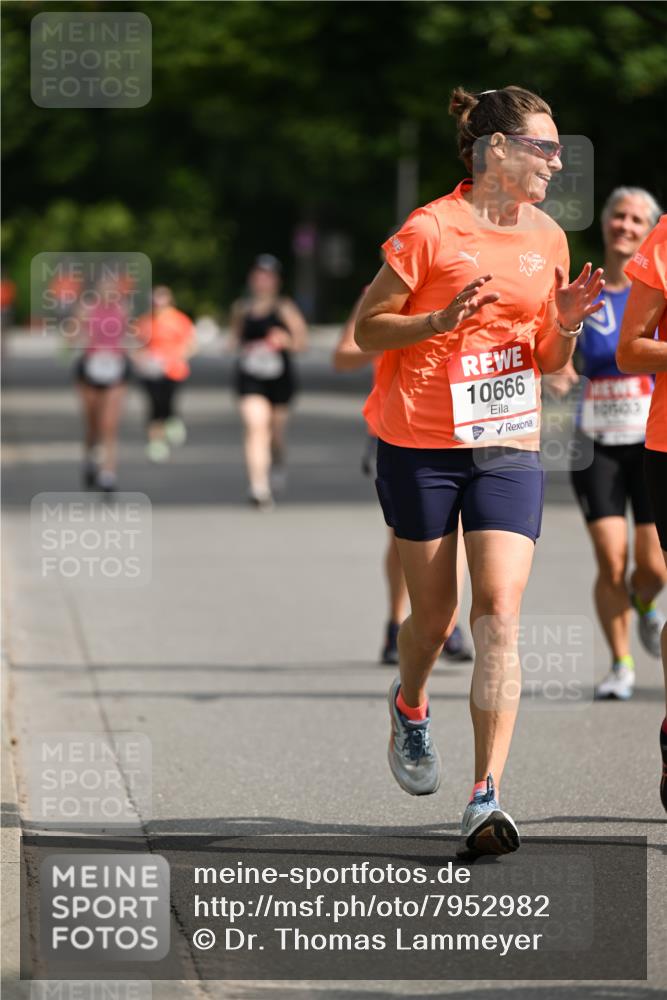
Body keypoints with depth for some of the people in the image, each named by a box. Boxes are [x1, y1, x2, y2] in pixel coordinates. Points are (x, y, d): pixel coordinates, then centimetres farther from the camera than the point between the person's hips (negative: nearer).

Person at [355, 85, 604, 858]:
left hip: (508, 448, 3)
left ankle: (486, 798, -14)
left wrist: (566, 325, -6)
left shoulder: (547, 240, 8)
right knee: (434, 613, 7)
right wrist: (441, 320, -20)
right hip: (420, 445, -3)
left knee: (499, 613, -12)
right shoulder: (430, 230, -9)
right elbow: (367, 330, -4)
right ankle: (409, 706, 43)